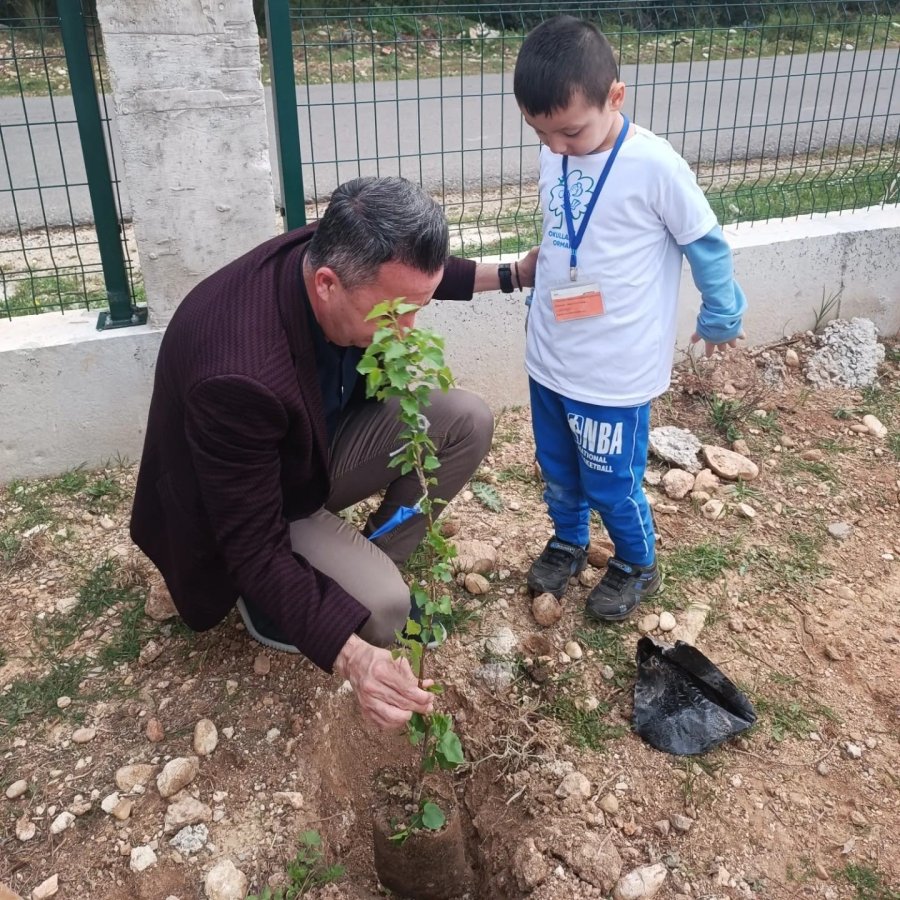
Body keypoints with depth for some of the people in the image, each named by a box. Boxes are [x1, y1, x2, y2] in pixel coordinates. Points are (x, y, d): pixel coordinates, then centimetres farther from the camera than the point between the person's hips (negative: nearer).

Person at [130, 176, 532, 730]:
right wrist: (351, 654, -44)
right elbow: (255, 546, -33)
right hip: (255, 511, -6)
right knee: (380, 609, -26)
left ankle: (374, 562, 6)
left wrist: (498, 276, 0)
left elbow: (412, 269, 7)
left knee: (468, 422, -11)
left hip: (326, 439, 7)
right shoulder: (239, 377, -42)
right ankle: (270, 601, 7)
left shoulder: (342, 255, -21)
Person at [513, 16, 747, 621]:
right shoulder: (553, 156, -3)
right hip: (550, 359, 6)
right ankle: (568, 542, 48)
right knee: (558, 471, 21)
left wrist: (721, 317, 5)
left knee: (611, 483, 9)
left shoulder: (654, 166, -20)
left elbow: (706, 245, -7)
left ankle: (638, 565, 37)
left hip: (614, 371, -5)